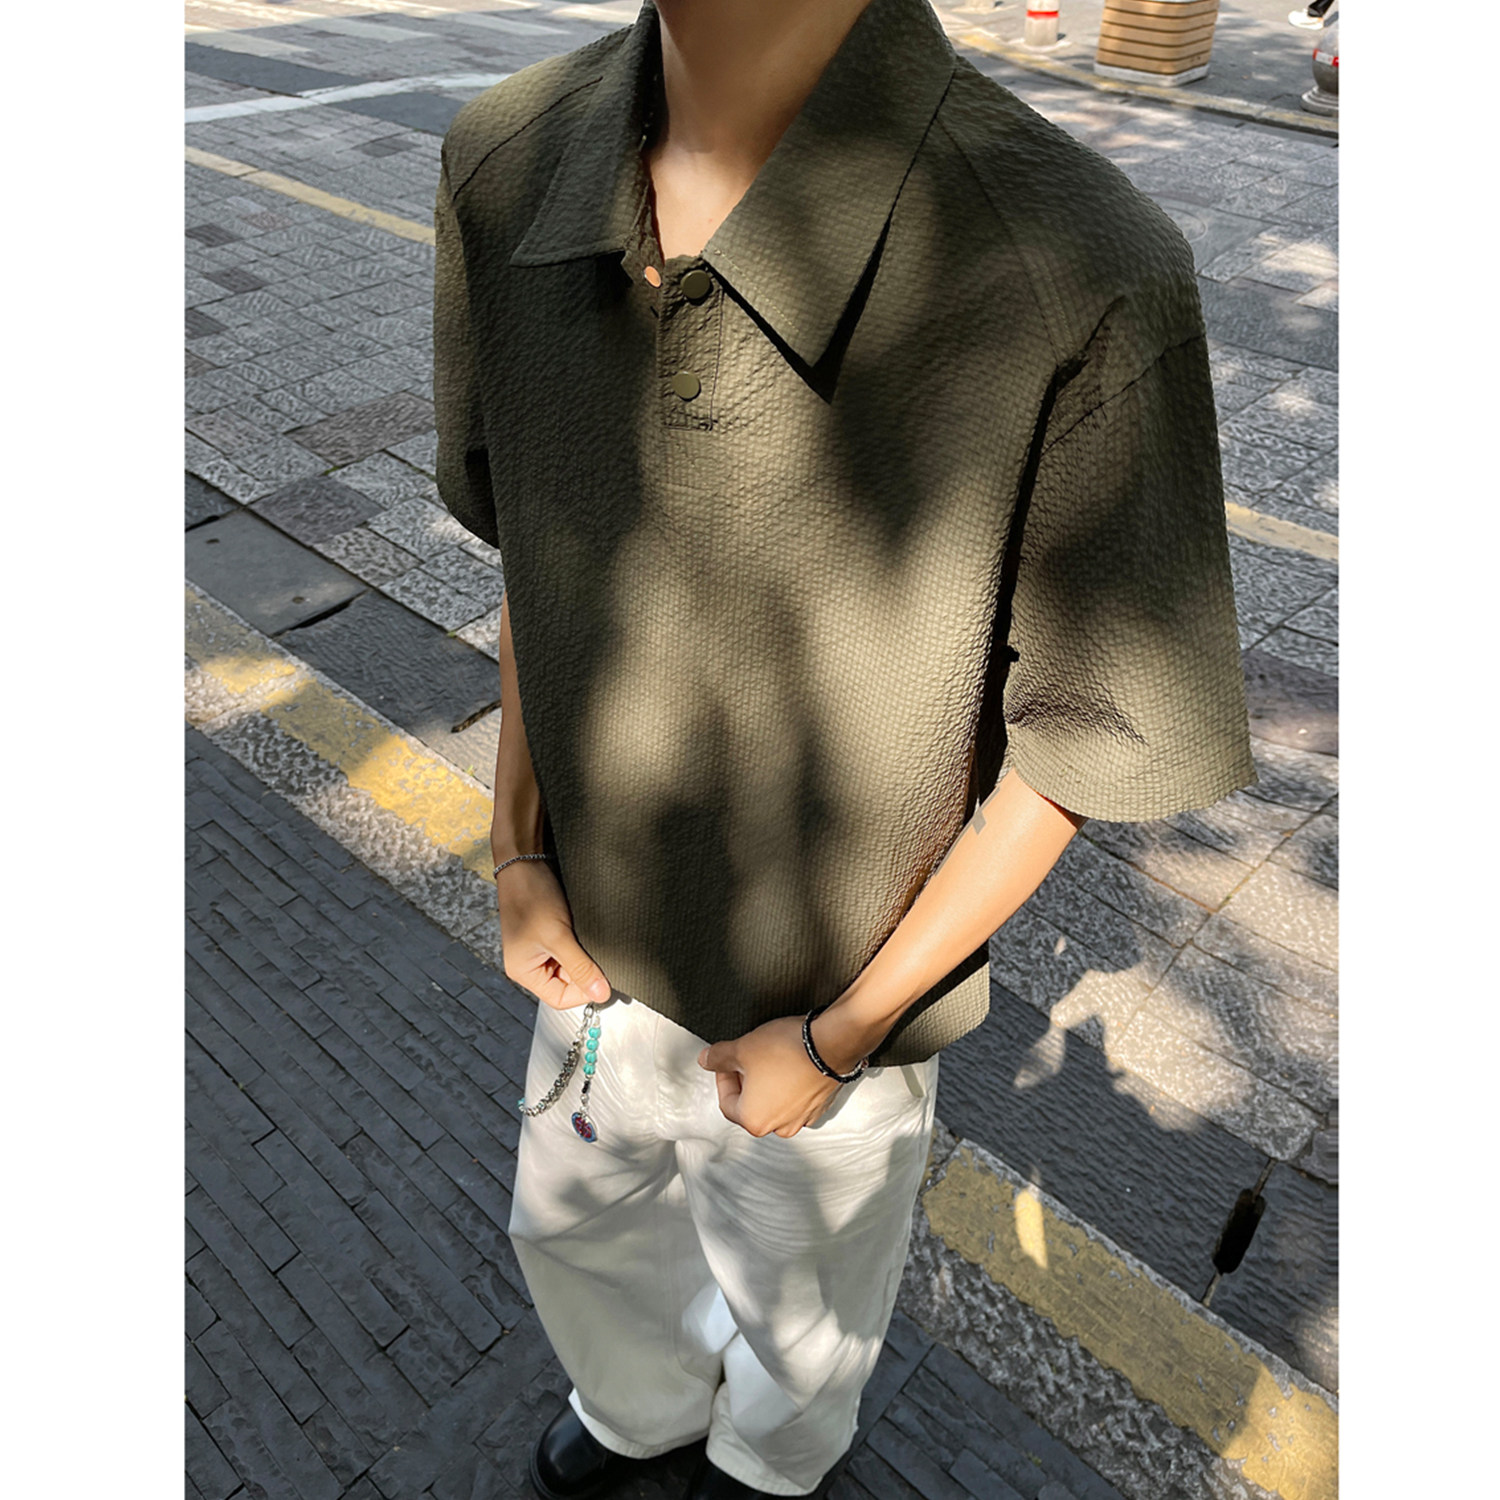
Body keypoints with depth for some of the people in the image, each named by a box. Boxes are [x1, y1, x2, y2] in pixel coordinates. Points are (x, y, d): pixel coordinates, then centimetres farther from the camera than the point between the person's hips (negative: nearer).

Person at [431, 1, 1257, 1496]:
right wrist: (520, 856, -4)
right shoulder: (505, 167, -16)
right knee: (572, 1220, 32)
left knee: (797, 1301, 28)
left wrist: (836, 1041, -13)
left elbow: (1081, 742, -20)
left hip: (831, 996, -4)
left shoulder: (1082, 290, -33)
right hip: (604, 950, 5)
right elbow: (535, 556, -2)